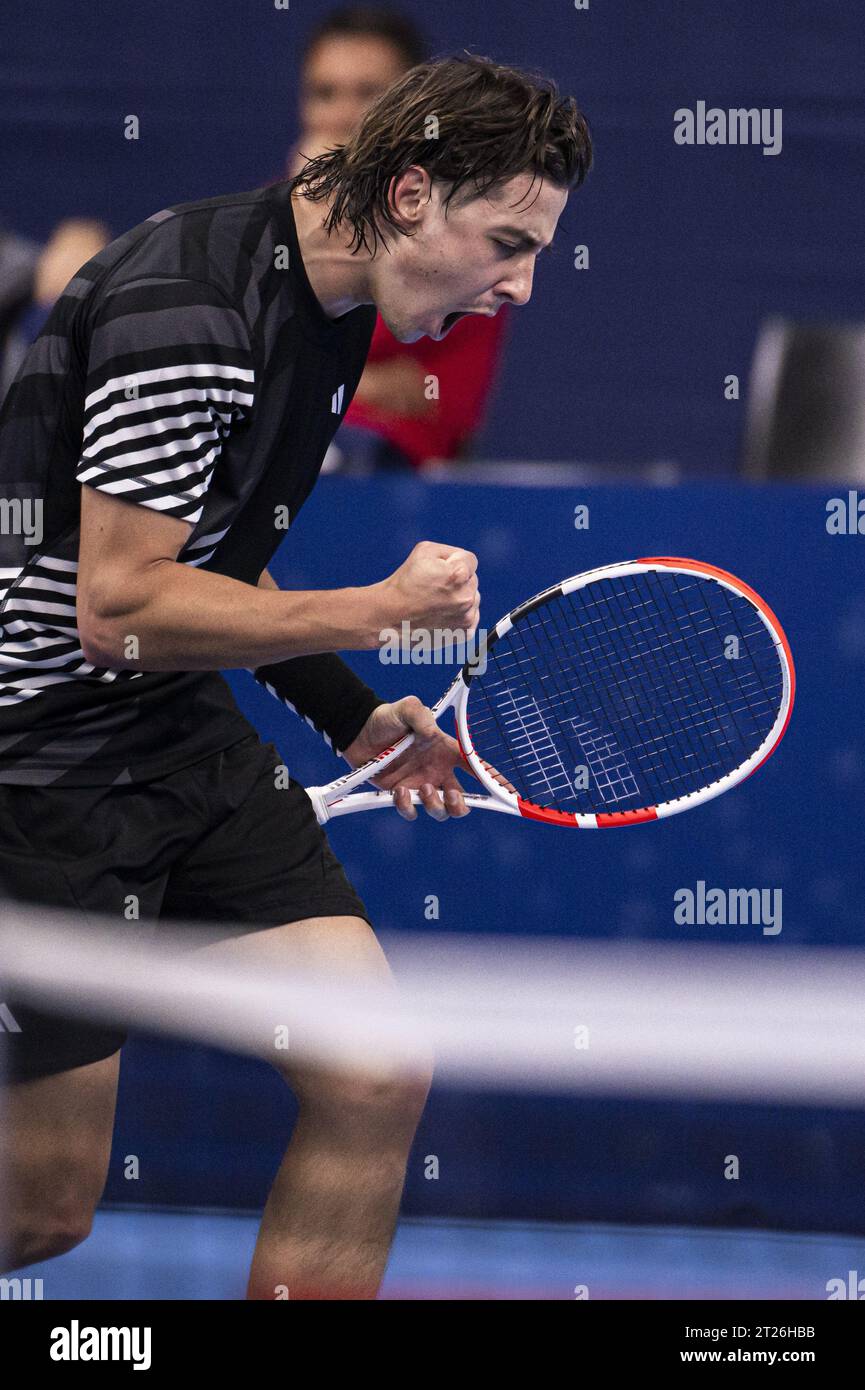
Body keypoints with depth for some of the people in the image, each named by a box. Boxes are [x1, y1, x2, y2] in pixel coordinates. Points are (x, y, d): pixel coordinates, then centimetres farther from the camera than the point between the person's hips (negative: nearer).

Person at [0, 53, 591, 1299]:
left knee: (377, 1077, -4)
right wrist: (379, 611, -19)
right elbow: (118, 611, -24)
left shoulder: (334, 311, 7)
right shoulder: (183, 311, -23)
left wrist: (355, 717, 9)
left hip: (184, 734, 9)